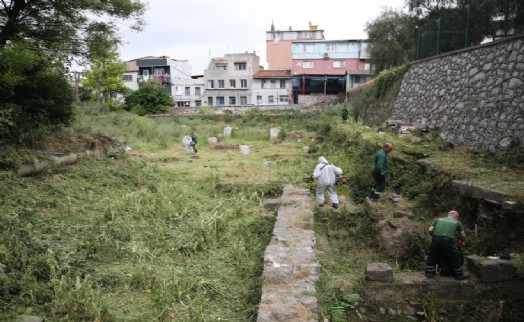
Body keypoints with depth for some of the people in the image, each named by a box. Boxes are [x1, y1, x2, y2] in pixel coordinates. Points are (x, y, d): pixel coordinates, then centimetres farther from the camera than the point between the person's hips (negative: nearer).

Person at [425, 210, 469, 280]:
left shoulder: (438, 219, 21)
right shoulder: (457, 222, 18)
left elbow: (430, 230, 10)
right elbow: (463, 235, 17)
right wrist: (462, 242, 37)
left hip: (436, 239, 2)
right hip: (448, 241, -2)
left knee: (432, 256, 22)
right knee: (455, 258, 21)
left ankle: (429, 273, 29)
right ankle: (459, 274, 34)